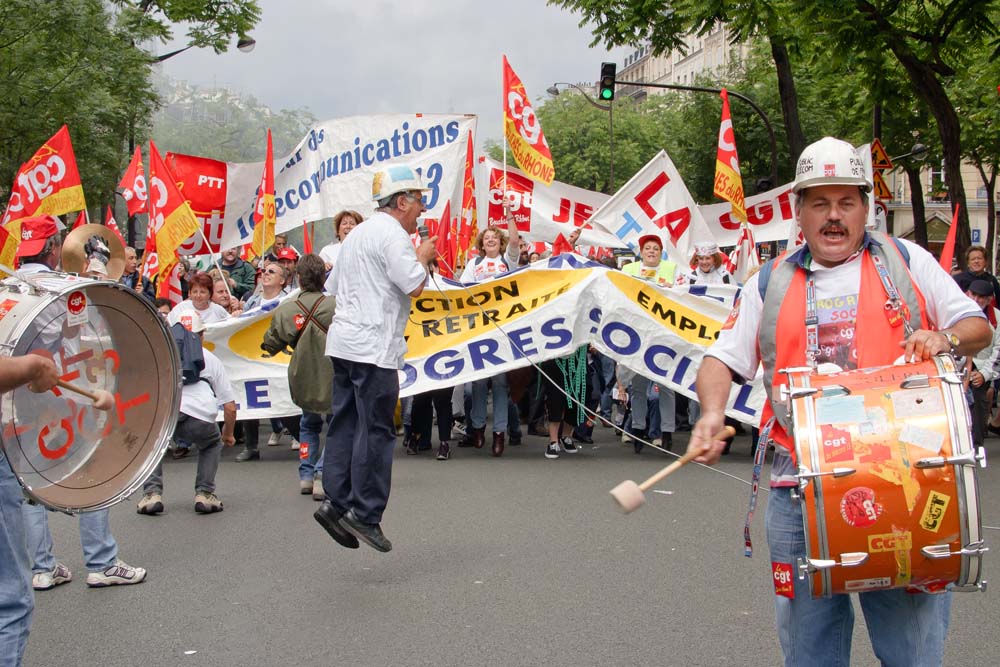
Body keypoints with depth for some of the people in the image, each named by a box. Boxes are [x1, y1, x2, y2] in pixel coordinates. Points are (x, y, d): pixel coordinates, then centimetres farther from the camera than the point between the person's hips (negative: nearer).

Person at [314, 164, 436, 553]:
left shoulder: (358, 234, 22)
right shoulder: (391, 233, -8)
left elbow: (336, 287, 27)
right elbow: (415, 286, -15)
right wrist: (423, 256, 3)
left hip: (342, 342, 10)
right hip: (373, 346, -9)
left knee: (346, 425, 8)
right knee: (376, 430, -6)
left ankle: (337, 503, 5)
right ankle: (364, 512, -4)